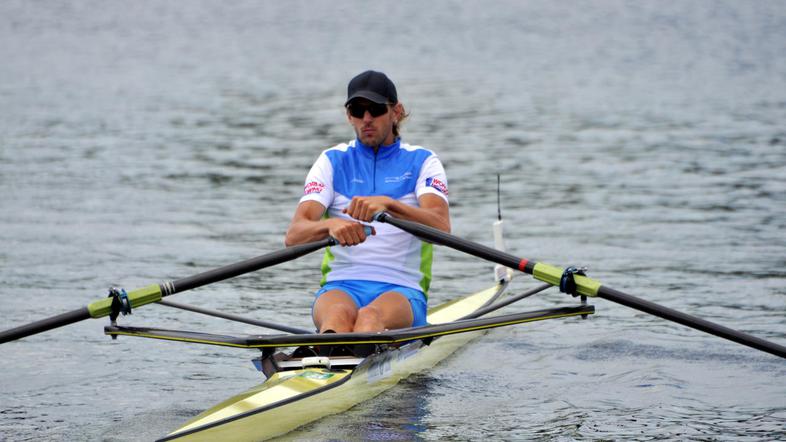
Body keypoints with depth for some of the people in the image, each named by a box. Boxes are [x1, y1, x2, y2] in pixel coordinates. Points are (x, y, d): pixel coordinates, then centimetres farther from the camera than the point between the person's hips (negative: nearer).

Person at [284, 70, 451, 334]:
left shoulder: (422, 162, 9)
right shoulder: (332, 162, 13)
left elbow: (441, 227, -13)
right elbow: (293, 236, -3)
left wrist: (387, 204, -32)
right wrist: (331, 225, -27)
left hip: (402, 291, -1)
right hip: (340, 286, 1)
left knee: (370, 317, -38)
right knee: (339, 316, -38)